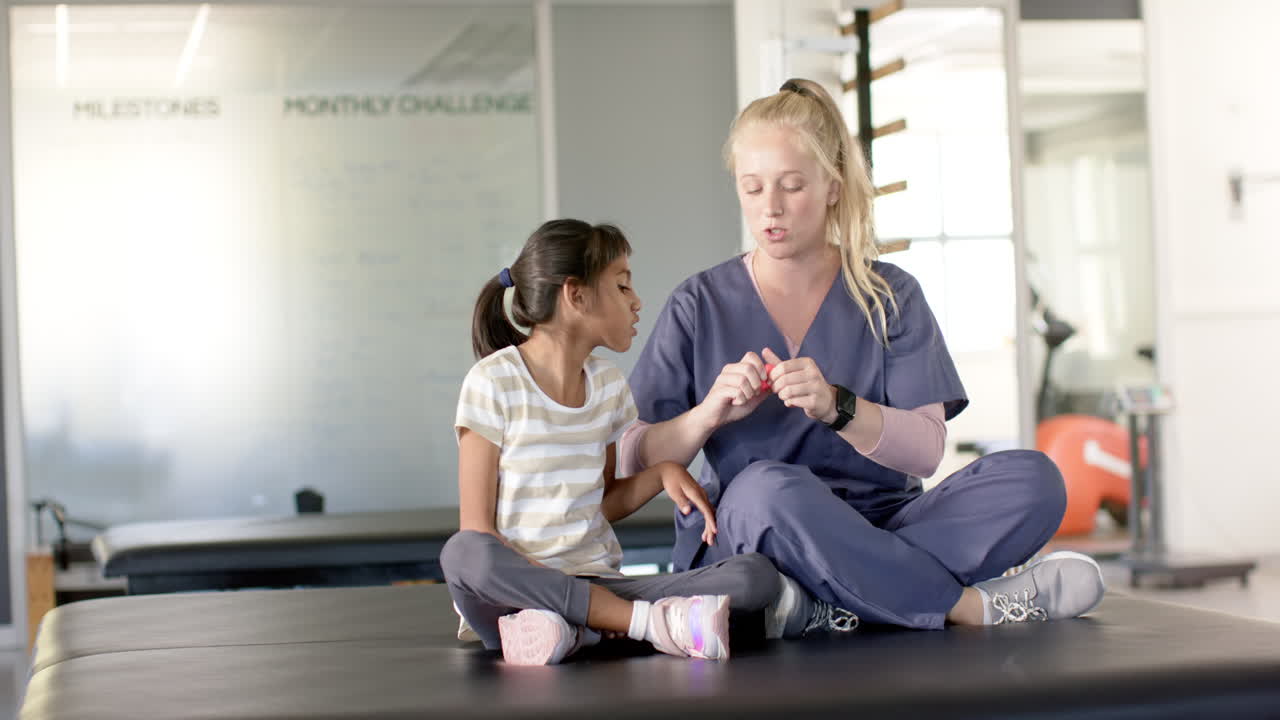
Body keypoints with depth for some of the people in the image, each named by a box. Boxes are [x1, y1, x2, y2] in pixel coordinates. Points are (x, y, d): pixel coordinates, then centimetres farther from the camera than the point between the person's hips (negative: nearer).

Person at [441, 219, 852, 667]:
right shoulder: (494, 381, -6)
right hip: (519, 588, -5)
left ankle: (572, 627, -26)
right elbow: (477, 528, -10)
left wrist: (661, 474, 0)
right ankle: (653, 621, -30)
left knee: (754, 575, -16)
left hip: (595, 586, 5)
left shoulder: (607, 384, 13)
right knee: (462, 554, -40)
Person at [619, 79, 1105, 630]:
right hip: (738, 535, -1)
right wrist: (708, 414, -18)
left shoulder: (890, 297, 8)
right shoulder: (700, 305, 6)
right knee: (768, 487, -37)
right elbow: (634, 461, 1)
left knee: (1031, 479, -21)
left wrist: (837, 407, -22)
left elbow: (926, 451, -4)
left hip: (878, 529, 2)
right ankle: (978, 606, -24)